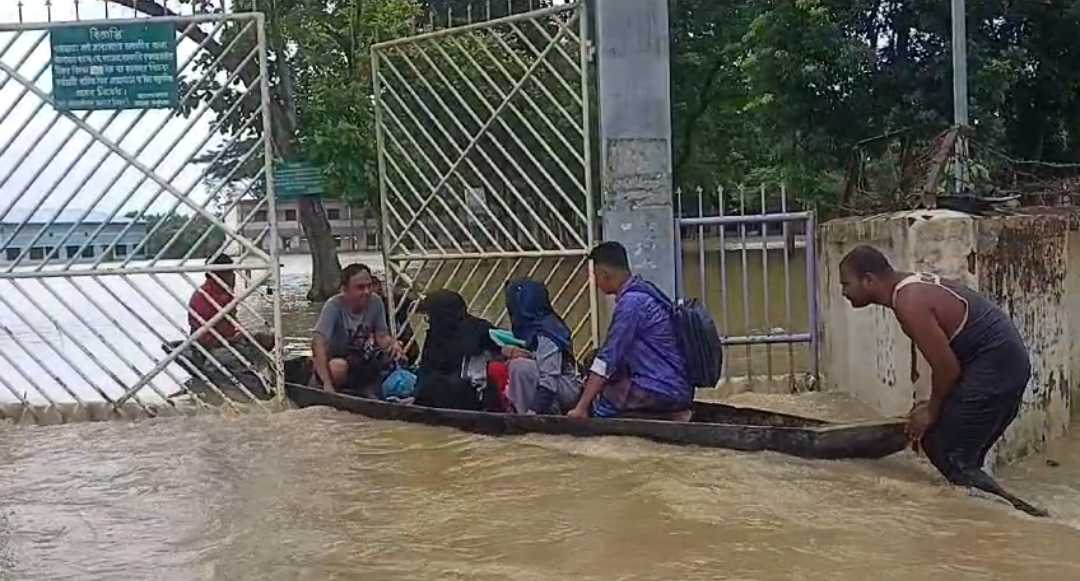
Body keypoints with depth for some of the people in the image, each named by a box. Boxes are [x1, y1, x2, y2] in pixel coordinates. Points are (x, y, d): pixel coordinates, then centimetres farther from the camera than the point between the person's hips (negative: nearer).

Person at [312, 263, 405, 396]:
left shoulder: (375, 302, -14)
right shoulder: (334, 306, -27)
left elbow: (382, 336, -7)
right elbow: (318, 342, -36)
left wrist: (392, 343, -33)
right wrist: (327, 384, -44)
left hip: (358, 358, 5)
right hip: (333, 358, -5)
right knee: (338, 368, -38)